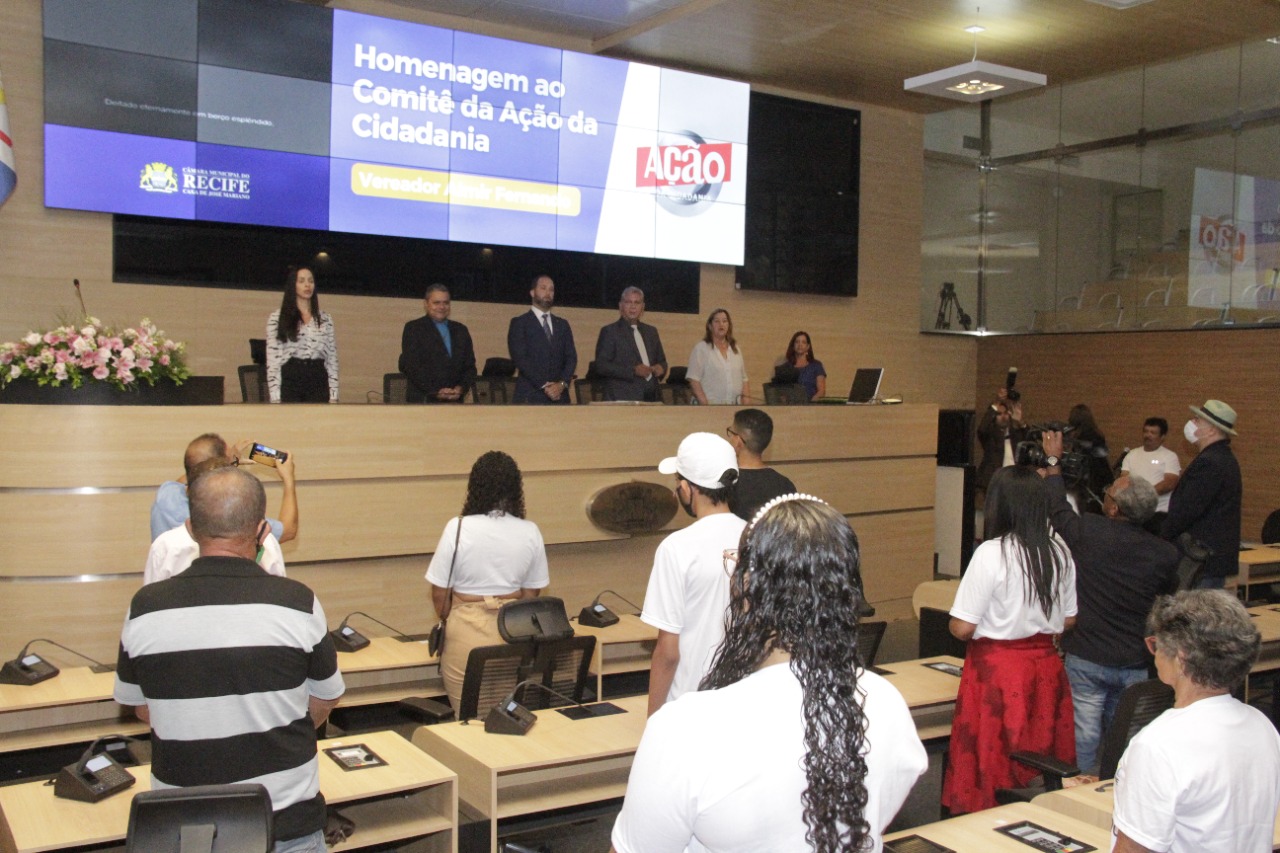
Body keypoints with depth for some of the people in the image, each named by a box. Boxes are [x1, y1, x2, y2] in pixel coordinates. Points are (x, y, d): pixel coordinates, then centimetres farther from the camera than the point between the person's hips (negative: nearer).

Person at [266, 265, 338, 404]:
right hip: (290, 382, -3)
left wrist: (333, 396, 3)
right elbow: (272, 361, -2)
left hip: (317, 383, 3)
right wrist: (275, 398, -10)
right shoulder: (277, 319, 3)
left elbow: (332, 360, 10)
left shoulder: (325, 320, 12)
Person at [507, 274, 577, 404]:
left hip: (560, 396, 4)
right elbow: (520, 358, -5)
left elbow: (571, 357, 10)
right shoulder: (519, 323, 5)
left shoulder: (563, 325, 19)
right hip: (531, 396, -3)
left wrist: (562, 384, -8)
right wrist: (544, 386, -12)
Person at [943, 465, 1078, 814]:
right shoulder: (1060, 552, 1)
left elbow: (962, 627, -16)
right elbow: (1068, 620, 11)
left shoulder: (991, 554, -17)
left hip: (997, 670, -6)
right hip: (1046, 666, 6)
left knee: (993, 766, 4)